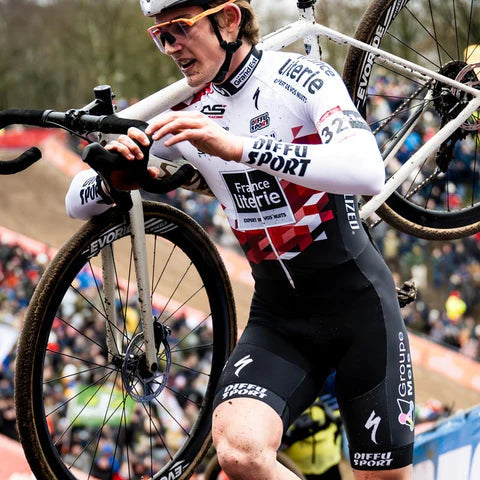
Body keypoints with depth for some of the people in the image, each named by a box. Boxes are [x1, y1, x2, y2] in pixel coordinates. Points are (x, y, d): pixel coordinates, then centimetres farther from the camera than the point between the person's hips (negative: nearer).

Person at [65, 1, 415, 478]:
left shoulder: (301, 77, -11)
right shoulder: (187, 116, 3)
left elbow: (368, 171, -30)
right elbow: (77, 202, 6)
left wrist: (238, 147, -38)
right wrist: (116, 178, -19)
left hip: (356, 299, -3)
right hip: (277, 315, 3)